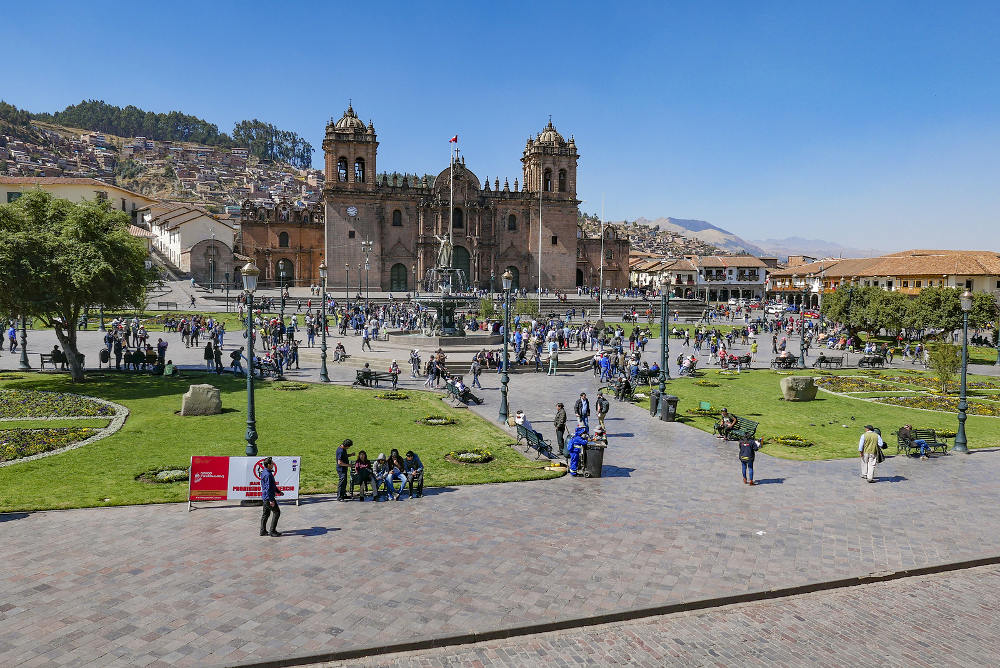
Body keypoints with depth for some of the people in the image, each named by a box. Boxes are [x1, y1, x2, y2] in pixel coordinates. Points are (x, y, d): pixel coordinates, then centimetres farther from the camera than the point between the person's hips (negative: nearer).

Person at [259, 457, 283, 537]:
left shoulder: (264, 472, 13)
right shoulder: (268, 474, -21)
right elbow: (268, 488, -24)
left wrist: (278, 492, 24)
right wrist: (271, 500, -23)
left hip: (265, 497, 10)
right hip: (268, 497, -10)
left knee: (266, 513, 15)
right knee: (276, 512, -3)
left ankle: (263, 531, 21)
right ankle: (272, 531, -1)